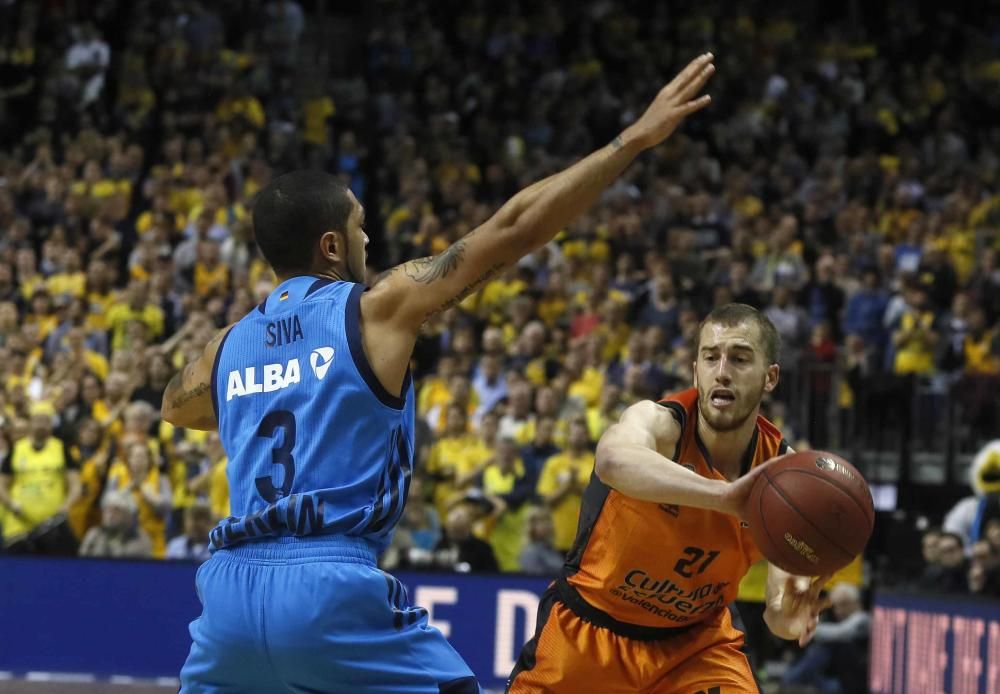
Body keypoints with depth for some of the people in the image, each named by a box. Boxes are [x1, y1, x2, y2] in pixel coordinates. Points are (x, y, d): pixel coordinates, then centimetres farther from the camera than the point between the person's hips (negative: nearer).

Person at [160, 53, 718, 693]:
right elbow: (515, 228, 2)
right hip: (332, 587, -5)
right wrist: (636, 137, 6)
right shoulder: (376, 310, 3)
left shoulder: (229, 344, 17)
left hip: (231, 586, 5)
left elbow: (176, 407, 42)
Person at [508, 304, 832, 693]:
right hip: (588, 631, -2)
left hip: (697, 639, 3)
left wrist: (784, 613, -42)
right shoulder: (660, 422, -27)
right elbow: (613, 460, -52)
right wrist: (723, 495, -69)